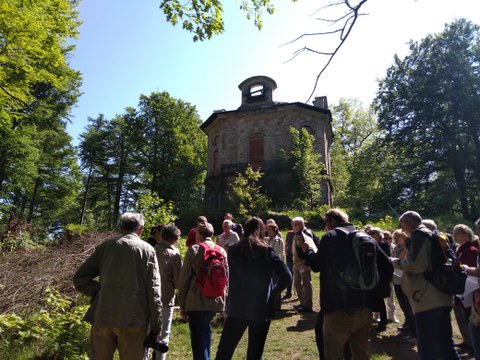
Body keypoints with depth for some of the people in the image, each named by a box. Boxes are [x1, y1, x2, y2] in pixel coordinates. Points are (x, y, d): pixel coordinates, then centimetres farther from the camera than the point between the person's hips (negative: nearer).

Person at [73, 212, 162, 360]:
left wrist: (99, 291, 8)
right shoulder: (147, 250, 0)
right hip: (133, 320, -2)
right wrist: (156, 324, -1)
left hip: (103, 317, 2)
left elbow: (79, 279, 6)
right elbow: (153, 290, -4)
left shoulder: (105, 246, 6)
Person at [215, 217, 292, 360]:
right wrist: (273, 292, 1)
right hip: (261, 309, -1)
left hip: (236, 308, 1)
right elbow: (286, 276, -12)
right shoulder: (267, 252, -7)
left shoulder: (233, 251, -2)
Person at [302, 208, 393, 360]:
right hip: (364, 309, 6)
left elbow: (316, 265, -2)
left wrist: (308, 250, 16)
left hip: (338, 309, -6)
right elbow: (386, 266, 6)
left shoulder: (330, 237, -5)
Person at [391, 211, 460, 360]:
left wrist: (395, 262, -6)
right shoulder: (431, 235, 20)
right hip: (441, 298, 10)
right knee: (445, 346, 17)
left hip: (428, 300, -10)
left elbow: (415, 264, -21)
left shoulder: (419, 234, -8)